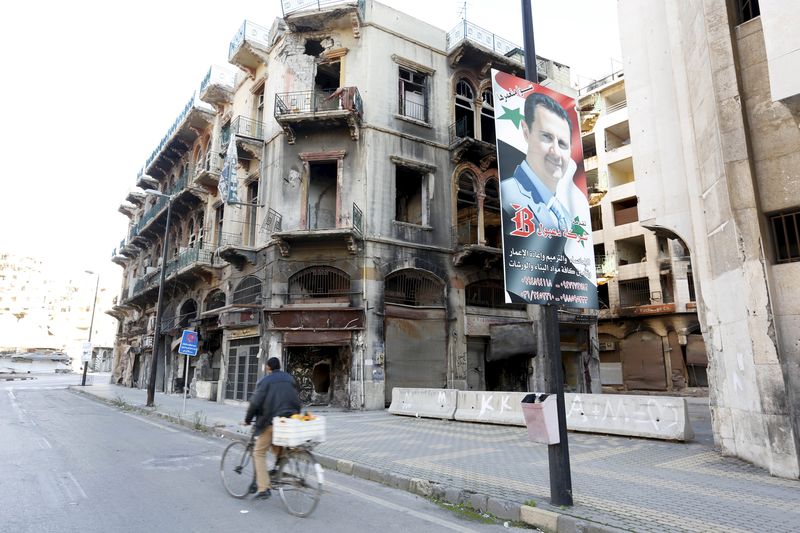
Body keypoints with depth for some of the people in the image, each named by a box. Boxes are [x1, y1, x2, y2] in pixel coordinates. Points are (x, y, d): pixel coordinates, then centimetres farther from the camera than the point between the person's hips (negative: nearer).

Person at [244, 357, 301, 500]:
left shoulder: (265, 381, -3)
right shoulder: (290, 379, 14)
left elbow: (255, 402, -7)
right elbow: (297, 402, 17)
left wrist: (247, 420, 6)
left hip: (270, 422, -5)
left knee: (259, 453, 4)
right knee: (279, 451, 22)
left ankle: (263, 488, -3)